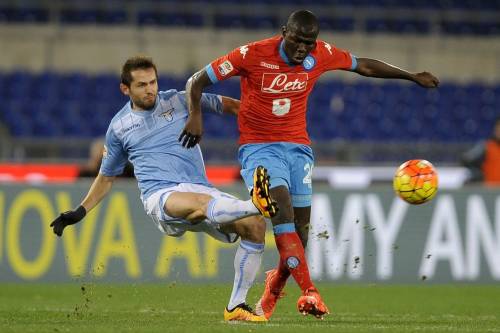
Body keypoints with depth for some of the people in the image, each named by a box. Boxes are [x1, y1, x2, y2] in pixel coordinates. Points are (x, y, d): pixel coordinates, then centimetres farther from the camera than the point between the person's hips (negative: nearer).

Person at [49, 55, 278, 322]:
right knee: (202, 203, -39)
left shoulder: (178, 100, 14)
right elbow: (106, 177, 26)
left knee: (255, 226, -18)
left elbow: (223, 104, 26)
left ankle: (236, 307, -12)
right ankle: (257, 205, -68)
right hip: (161, 196, -3)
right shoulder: (118, 127, 13)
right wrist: (81, 211, 19)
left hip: (200, 188, 3)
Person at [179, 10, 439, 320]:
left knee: (300, 225, 1)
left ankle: (273, 289, 29)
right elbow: (197, 81, -9)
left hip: (298, 147, 4)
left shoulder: (322, 54, -4)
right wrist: (195, 117, -24)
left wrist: (412, 76, 17)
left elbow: (364, 66, 13)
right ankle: (310, 292, -33)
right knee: (283, 209, -25)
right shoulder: (252, 55, -15)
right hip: (259, 147, -4)